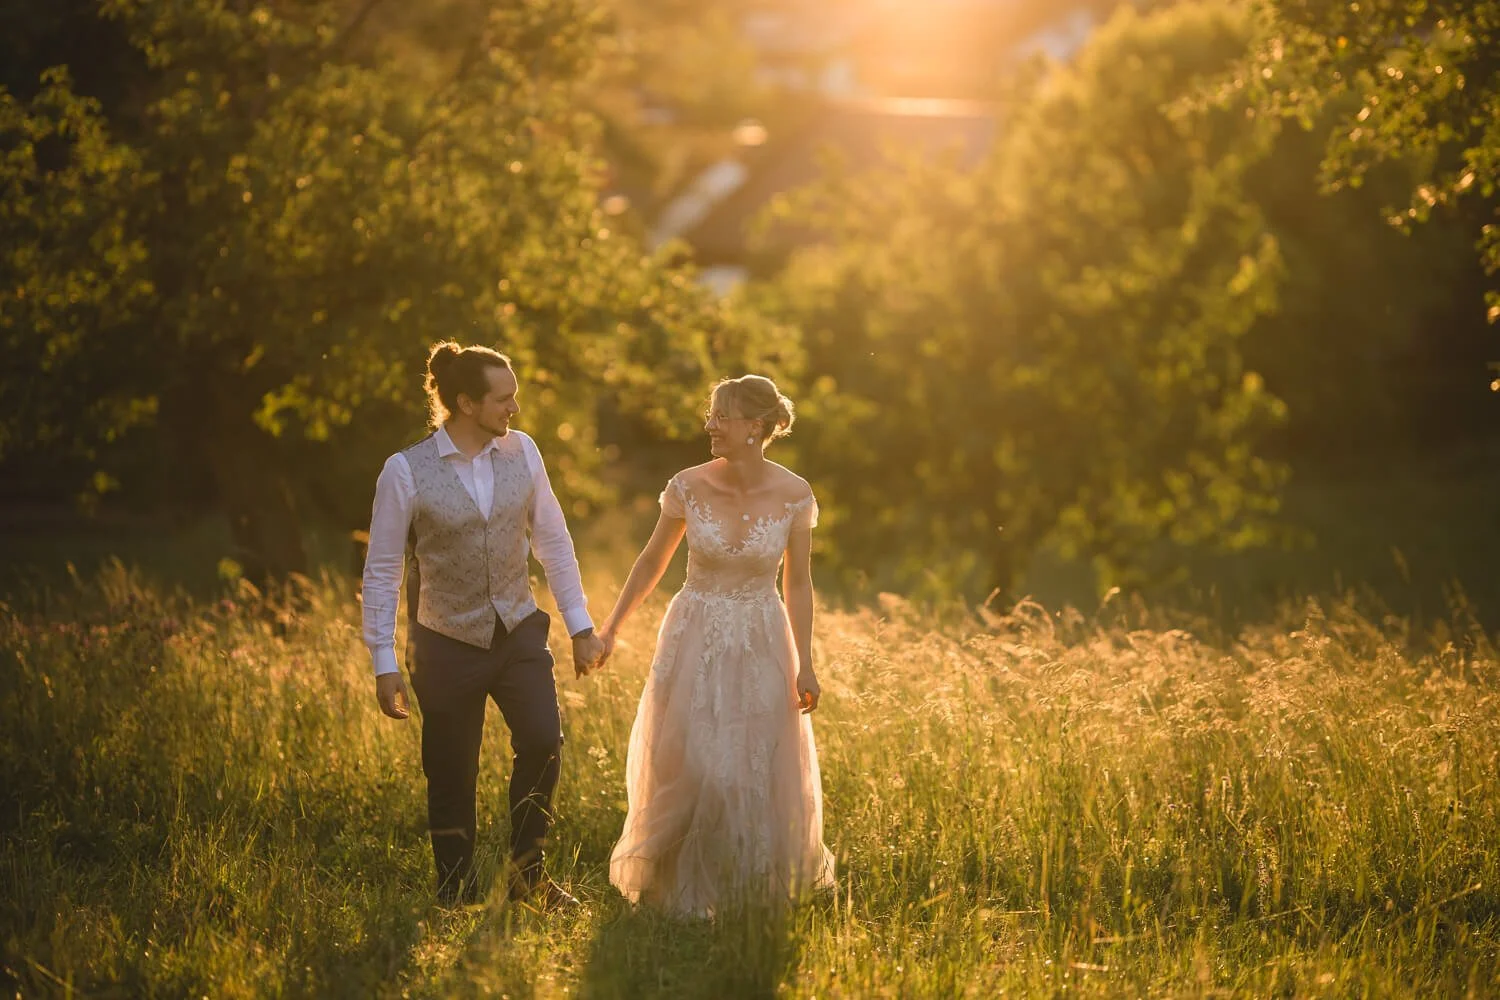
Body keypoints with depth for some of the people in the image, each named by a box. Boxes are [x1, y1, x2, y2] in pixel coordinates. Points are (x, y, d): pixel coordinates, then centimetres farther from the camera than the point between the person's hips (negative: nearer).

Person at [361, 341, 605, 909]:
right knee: (452, 778, 4)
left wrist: (581, 627, 7)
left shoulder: (521, 452, -1)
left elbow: (553, 541, 7)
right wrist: (384, 665, -7)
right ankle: (456, 898, 23)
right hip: (448, 644, -3)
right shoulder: (406, 472, -12)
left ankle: (526, 872, 2)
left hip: (519, 631, 3)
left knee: (542, 741, -17)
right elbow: (381, 570, -6)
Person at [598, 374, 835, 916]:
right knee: (688, 767, 2)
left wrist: (804, 665, -3)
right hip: (695, 642, 0)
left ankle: (753, 894, 26)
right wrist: (610, 628, 7)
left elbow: (797, 584, 0)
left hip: (761, 646, 0)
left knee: (761, 775, 5)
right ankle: (684, 894, 20)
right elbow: (651, 563, 5)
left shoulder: (794, 495, -10)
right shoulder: (688, 487, -9)